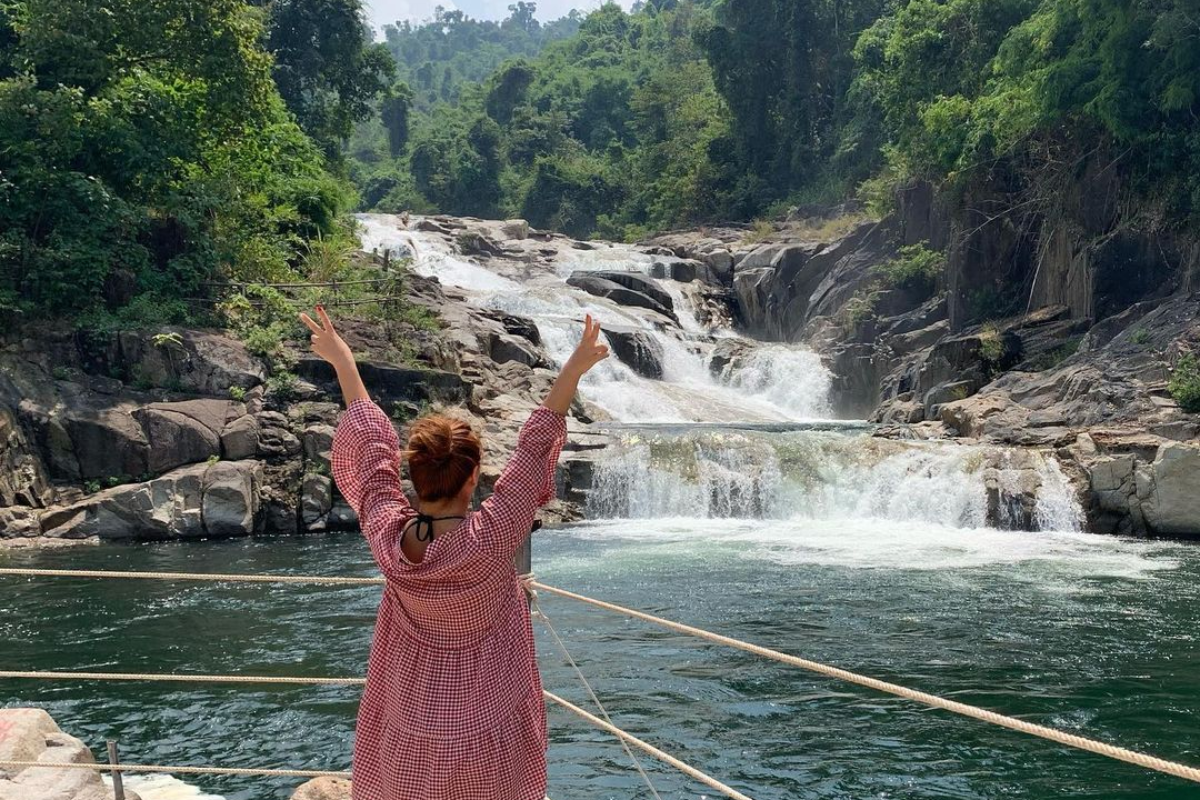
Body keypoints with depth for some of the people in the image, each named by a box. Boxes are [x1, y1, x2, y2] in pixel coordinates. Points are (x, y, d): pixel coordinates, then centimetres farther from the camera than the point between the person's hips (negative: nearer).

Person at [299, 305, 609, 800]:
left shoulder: (387, 535, -15)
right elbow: (535, 451, -18)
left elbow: (371, 449, -2)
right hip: (486, 736, -3)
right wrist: (573, 371, -11)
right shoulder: (489, 541, -25)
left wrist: (343, 364, 10)